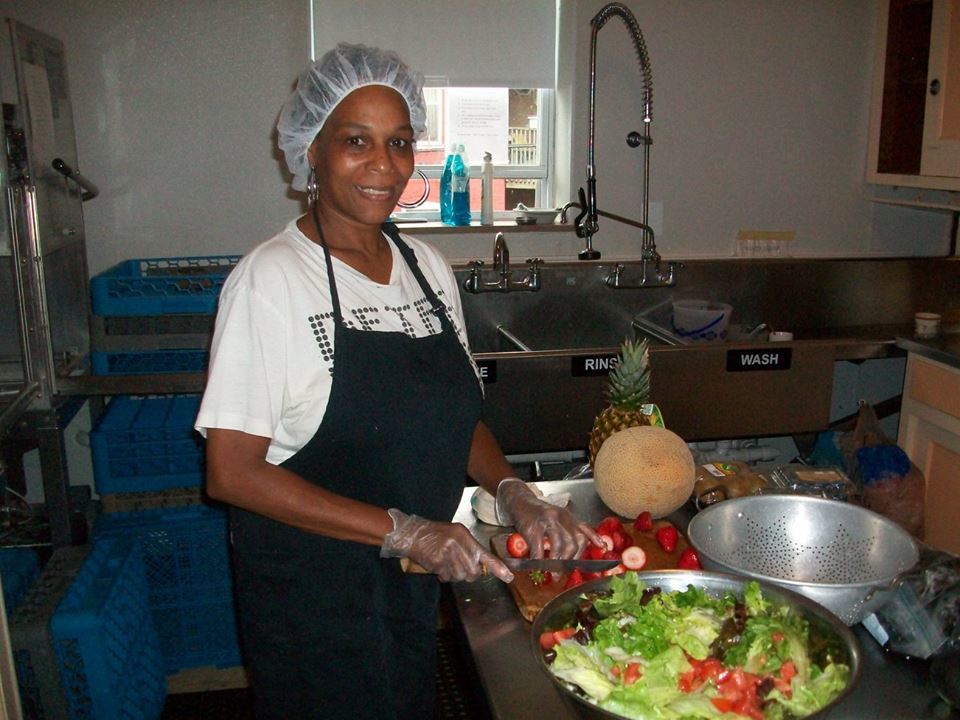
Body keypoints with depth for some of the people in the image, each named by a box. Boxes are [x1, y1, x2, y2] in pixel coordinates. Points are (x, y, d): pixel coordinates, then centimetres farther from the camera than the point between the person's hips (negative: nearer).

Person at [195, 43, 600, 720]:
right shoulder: (271, 276, -17)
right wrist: (400, 530, -23)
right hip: (311, 593, -5)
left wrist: (514, 493, -9)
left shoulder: (428, 266, 1)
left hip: (415, 585, 6)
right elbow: (232, 472, -20)